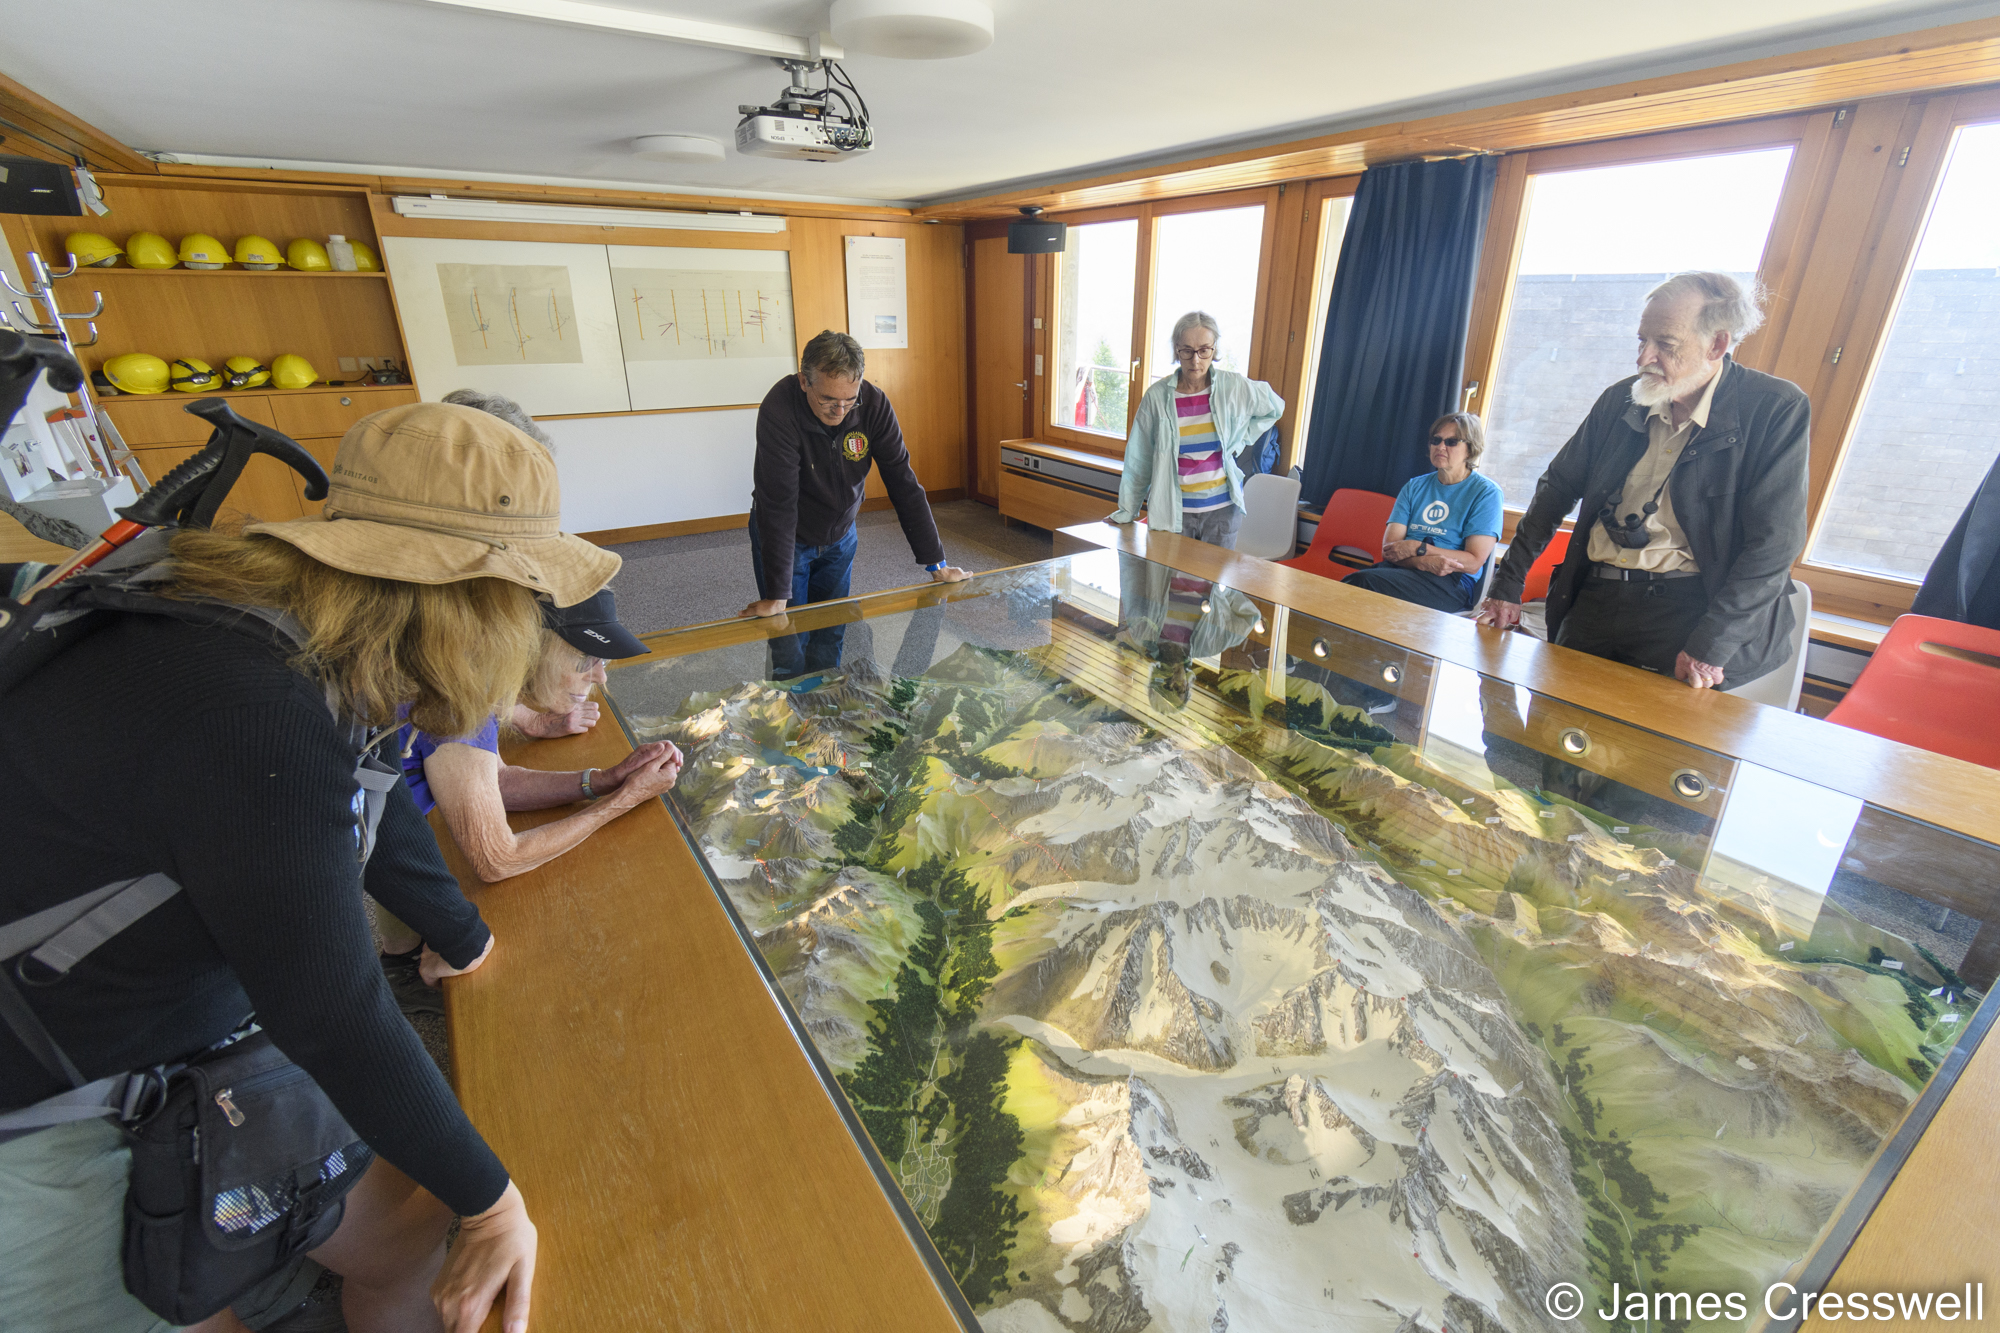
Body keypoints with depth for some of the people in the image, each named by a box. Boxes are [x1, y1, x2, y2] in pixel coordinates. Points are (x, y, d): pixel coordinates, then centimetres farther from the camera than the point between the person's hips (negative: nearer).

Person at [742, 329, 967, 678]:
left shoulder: (874, 405, -21)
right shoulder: (779, 409, -31)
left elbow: (903, 483, -17)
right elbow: (778, 502, -34)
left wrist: (936, 563, -17)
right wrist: (776, 594, -36)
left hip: (839, 536, 4)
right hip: (785, 537, -3)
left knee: (830, 638, 9)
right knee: (789, 649, -2)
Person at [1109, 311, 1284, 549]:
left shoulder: (1235, 387, -3)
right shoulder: (1158, 395, -6)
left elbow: (1274, 408, 17)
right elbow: (1138, 459, 0)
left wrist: (1239, 440, 6)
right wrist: (1125, 513, 3)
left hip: (1222, 509, 1)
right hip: (1173, 509, -1)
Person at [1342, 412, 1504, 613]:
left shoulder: (1486, 492, 5)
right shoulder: (1415, 487, 19)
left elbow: (1474, 562, -4)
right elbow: (1389, 548, 6)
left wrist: (1417, 548, -9)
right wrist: (1423, 562, -14)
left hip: (1453, 581, -4)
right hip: (1402, 568, 4)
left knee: (1363, 581, -35)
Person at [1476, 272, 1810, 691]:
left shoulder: (1778, 410, -4)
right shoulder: (1620, 399, 10)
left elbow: (1773, 544, -10)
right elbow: (1556, 489, 14)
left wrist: (1710, 645, -19)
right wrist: (1507, 586, 8)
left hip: (1689, 605, -4)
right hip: (1595, 598, 4)